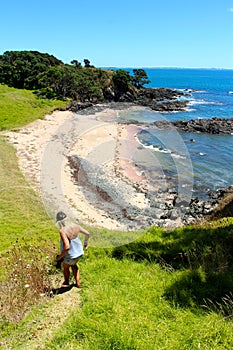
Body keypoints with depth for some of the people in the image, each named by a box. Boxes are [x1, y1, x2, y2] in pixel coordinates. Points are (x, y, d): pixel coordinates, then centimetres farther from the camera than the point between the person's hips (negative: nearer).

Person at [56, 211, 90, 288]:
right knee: (73, 265, 35)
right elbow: (87, 234, -3)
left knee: (65, 267, 29)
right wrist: (86, 242, 18)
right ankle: (78, 283, 45)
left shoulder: (63, 231, -32)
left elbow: (67, 247, -37)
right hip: (79, 253, 5)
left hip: (71, 256, -5)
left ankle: (66, 282, 55)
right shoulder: (75, 226, -13)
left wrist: (60, 256, -21)